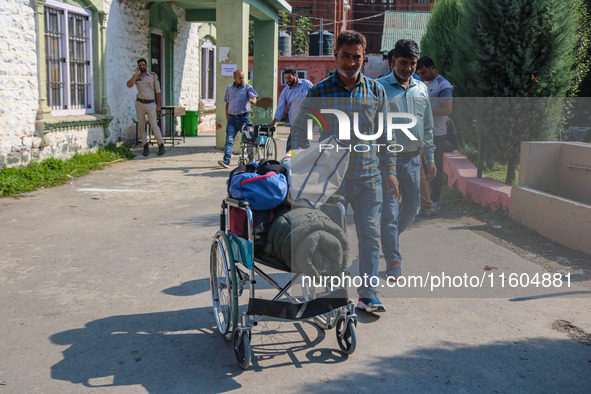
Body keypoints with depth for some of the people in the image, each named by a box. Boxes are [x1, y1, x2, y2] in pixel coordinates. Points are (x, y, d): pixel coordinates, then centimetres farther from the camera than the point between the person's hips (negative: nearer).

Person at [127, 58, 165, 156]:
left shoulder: (153, 76, 5)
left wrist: (158, 105, 1)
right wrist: (136, 74, -12)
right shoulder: (136, 77, 8)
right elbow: (129, 85, -11)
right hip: (140, 103, 2)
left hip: (151, 104, -2)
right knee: (141, 126, 2)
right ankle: (145, 146, 9)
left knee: (154, 125, -9)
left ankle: (161, 145, 0)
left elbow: (157, 91, 5)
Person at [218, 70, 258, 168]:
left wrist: (253, 101, -37)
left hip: (244, 117, -2)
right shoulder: (229, 88, 13)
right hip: (232, 118, 2)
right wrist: (226, 113, 6)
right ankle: (226, 161, -22)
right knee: (229, 139, -12)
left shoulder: (247, 87, 2)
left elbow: (254, 97, -13)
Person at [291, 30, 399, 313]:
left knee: (370, 236, 5)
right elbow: (300, 132, 1)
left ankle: (367, 294, 18)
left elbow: (384, 134, 11)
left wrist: (390, 171, 7)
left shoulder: (375, 91, 6)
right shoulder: (319, 92, -2)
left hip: (368, 178, 2)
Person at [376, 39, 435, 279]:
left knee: (412, 208, 14)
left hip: (413, 159, 5)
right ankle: (393, 262, 4)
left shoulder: (422, 89, 11)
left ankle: (391, 236, 42)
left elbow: (427, 127, 18)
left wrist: (430, 159, 15)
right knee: (389, 210, -5)